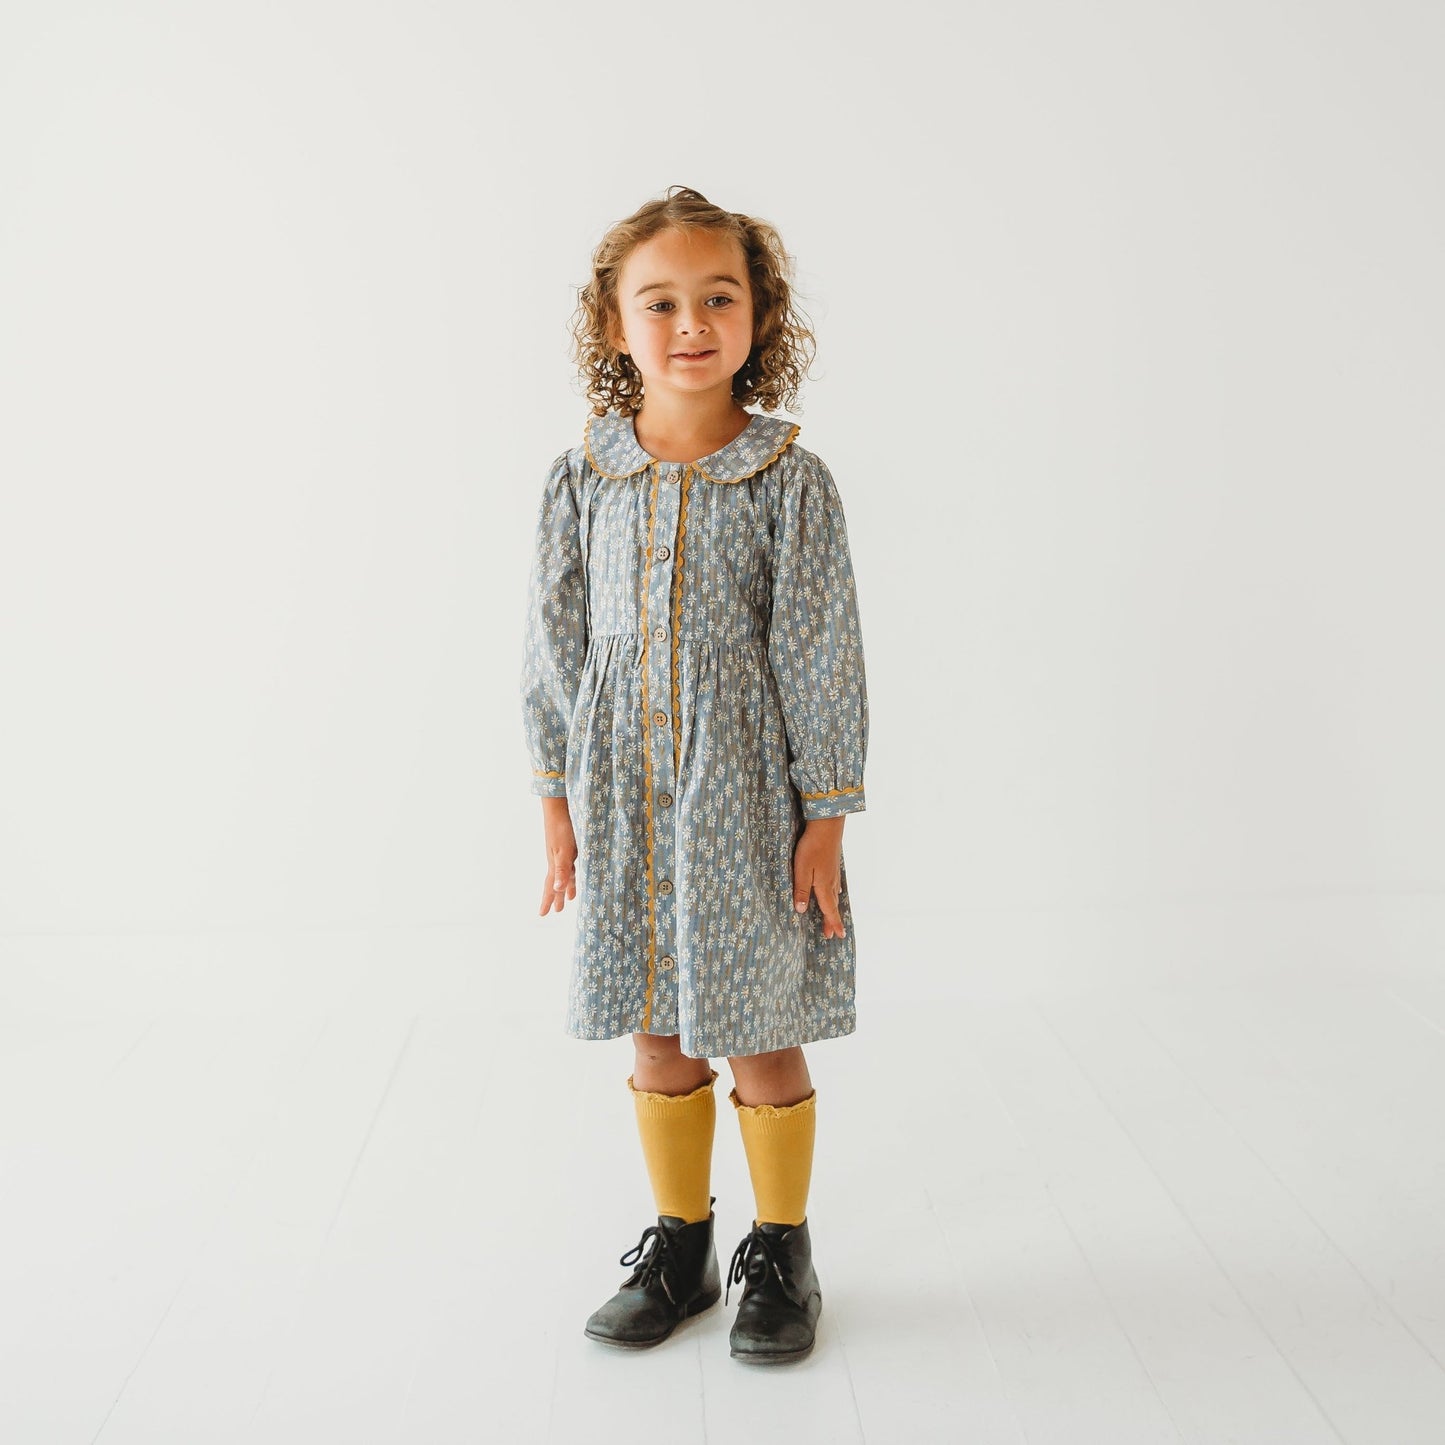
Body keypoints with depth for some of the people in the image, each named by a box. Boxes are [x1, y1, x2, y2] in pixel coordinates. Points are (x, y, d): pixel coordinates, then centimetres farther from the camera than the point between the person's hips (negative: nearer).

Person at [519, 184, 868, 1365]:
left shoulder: (790, 480, -7)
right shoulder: (583, 480, 1)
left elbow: (822, 656, -6)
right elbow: (556, 649, 6)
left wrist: (826, 816, -7)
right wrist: (559, 801, 5)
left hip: (749, 801, -2)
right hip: (626, 802, 3)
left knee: (764, 1037, 8)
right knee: (657, 1036, 13)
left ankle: (782, 1253, 28)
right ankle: (680, 1247, 32)